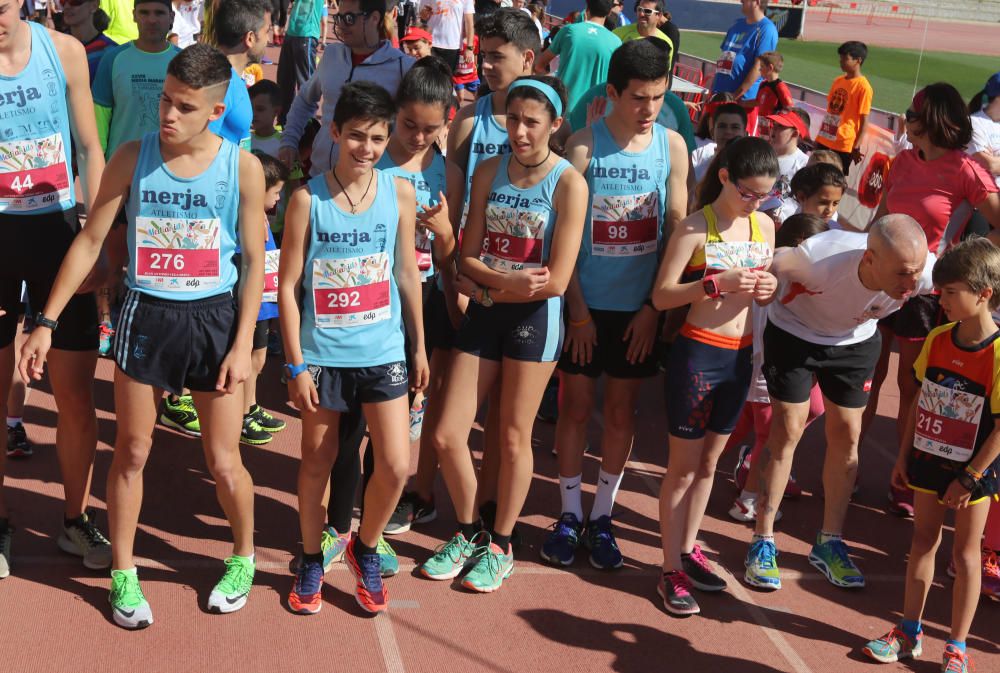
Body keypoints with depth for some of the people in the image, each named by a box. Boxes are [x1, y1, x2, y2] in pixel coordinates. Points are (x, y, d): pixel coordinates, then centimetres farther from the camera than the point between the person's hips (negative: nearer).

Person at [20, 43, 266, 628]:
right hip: (145, 316, 1)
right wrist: (47, 322, -2)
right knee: (131, 452, 10)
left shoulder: (243, 168, -8)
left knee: (224, 462, 5)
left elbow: (254, 262, -2)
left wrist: (242, 346, -7)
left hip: (213, 317, -1)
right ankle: (123, 572, 28)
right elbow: (90, 241, 0)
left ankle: (244, 558, 31)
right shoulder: (133, 158, -5)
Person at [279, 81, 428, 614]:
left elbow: (407, 273, 7)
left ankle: (365, 549, 26)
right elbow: (288, 285, -6)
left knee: (396, 465, -1)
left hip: (383, 352, 2)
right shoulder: (308, 199, -9)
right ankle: (311, 561, 33)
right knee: (317, 461, 12)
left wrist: (419, 346, 10)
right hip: (322, 354, -1)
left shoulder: (399, 193, -2)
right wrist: (296, 364, -8)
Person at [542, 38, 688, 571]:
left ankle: (602, 517, 25)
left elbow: (678, 230, 1)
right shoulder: (584, 146, -10)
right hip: (586, 305, -2)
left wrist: (655, 307, -3)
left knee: (622, 412, 11)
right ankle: (570, 514, 22)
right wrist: (577, 310, -8)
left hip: (639, 307, 2)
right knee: (576, 407, 7)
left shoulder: (672, 146, -3)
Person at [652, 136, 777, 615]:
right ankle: (671, 570, 11)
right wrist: (717, 283, -27)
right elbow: (661, 296, -15)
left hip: (740, 356, 6)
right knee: (684, 465, 3)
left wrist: (766, 289, -6)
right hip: (698, 354, -6)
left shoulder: (765, 226, 6)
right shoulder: (695, 227, -12)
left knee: (709, 460, 16)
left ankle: (688, 550, 30)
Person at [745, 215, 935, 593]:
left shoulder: (927, 272, -32)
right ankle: (763, 542, 9)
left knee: (846, 435, 5)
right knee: (787, 431, -4)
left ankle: (830, 543, 21)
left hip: (856, 341, 4)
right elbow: (768, 268, -26)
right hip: (794, 333, -3)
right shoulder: (820, 259, -43)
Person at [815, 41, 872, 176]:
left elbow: (864, 121, -12)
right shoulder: (838, 81, 9)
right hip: (824, 140, 7)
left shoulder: (863, 87, -11)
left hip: (844, 144, -7)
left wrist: (856, 147, -15)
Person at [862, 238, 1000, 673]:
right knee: (923, 541, 14)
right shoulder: (937, 339, -3)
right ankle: (909, 633, 27)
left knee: (965, 553, 7)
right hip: (928, 459, 5)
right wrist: (904, 455, 8)